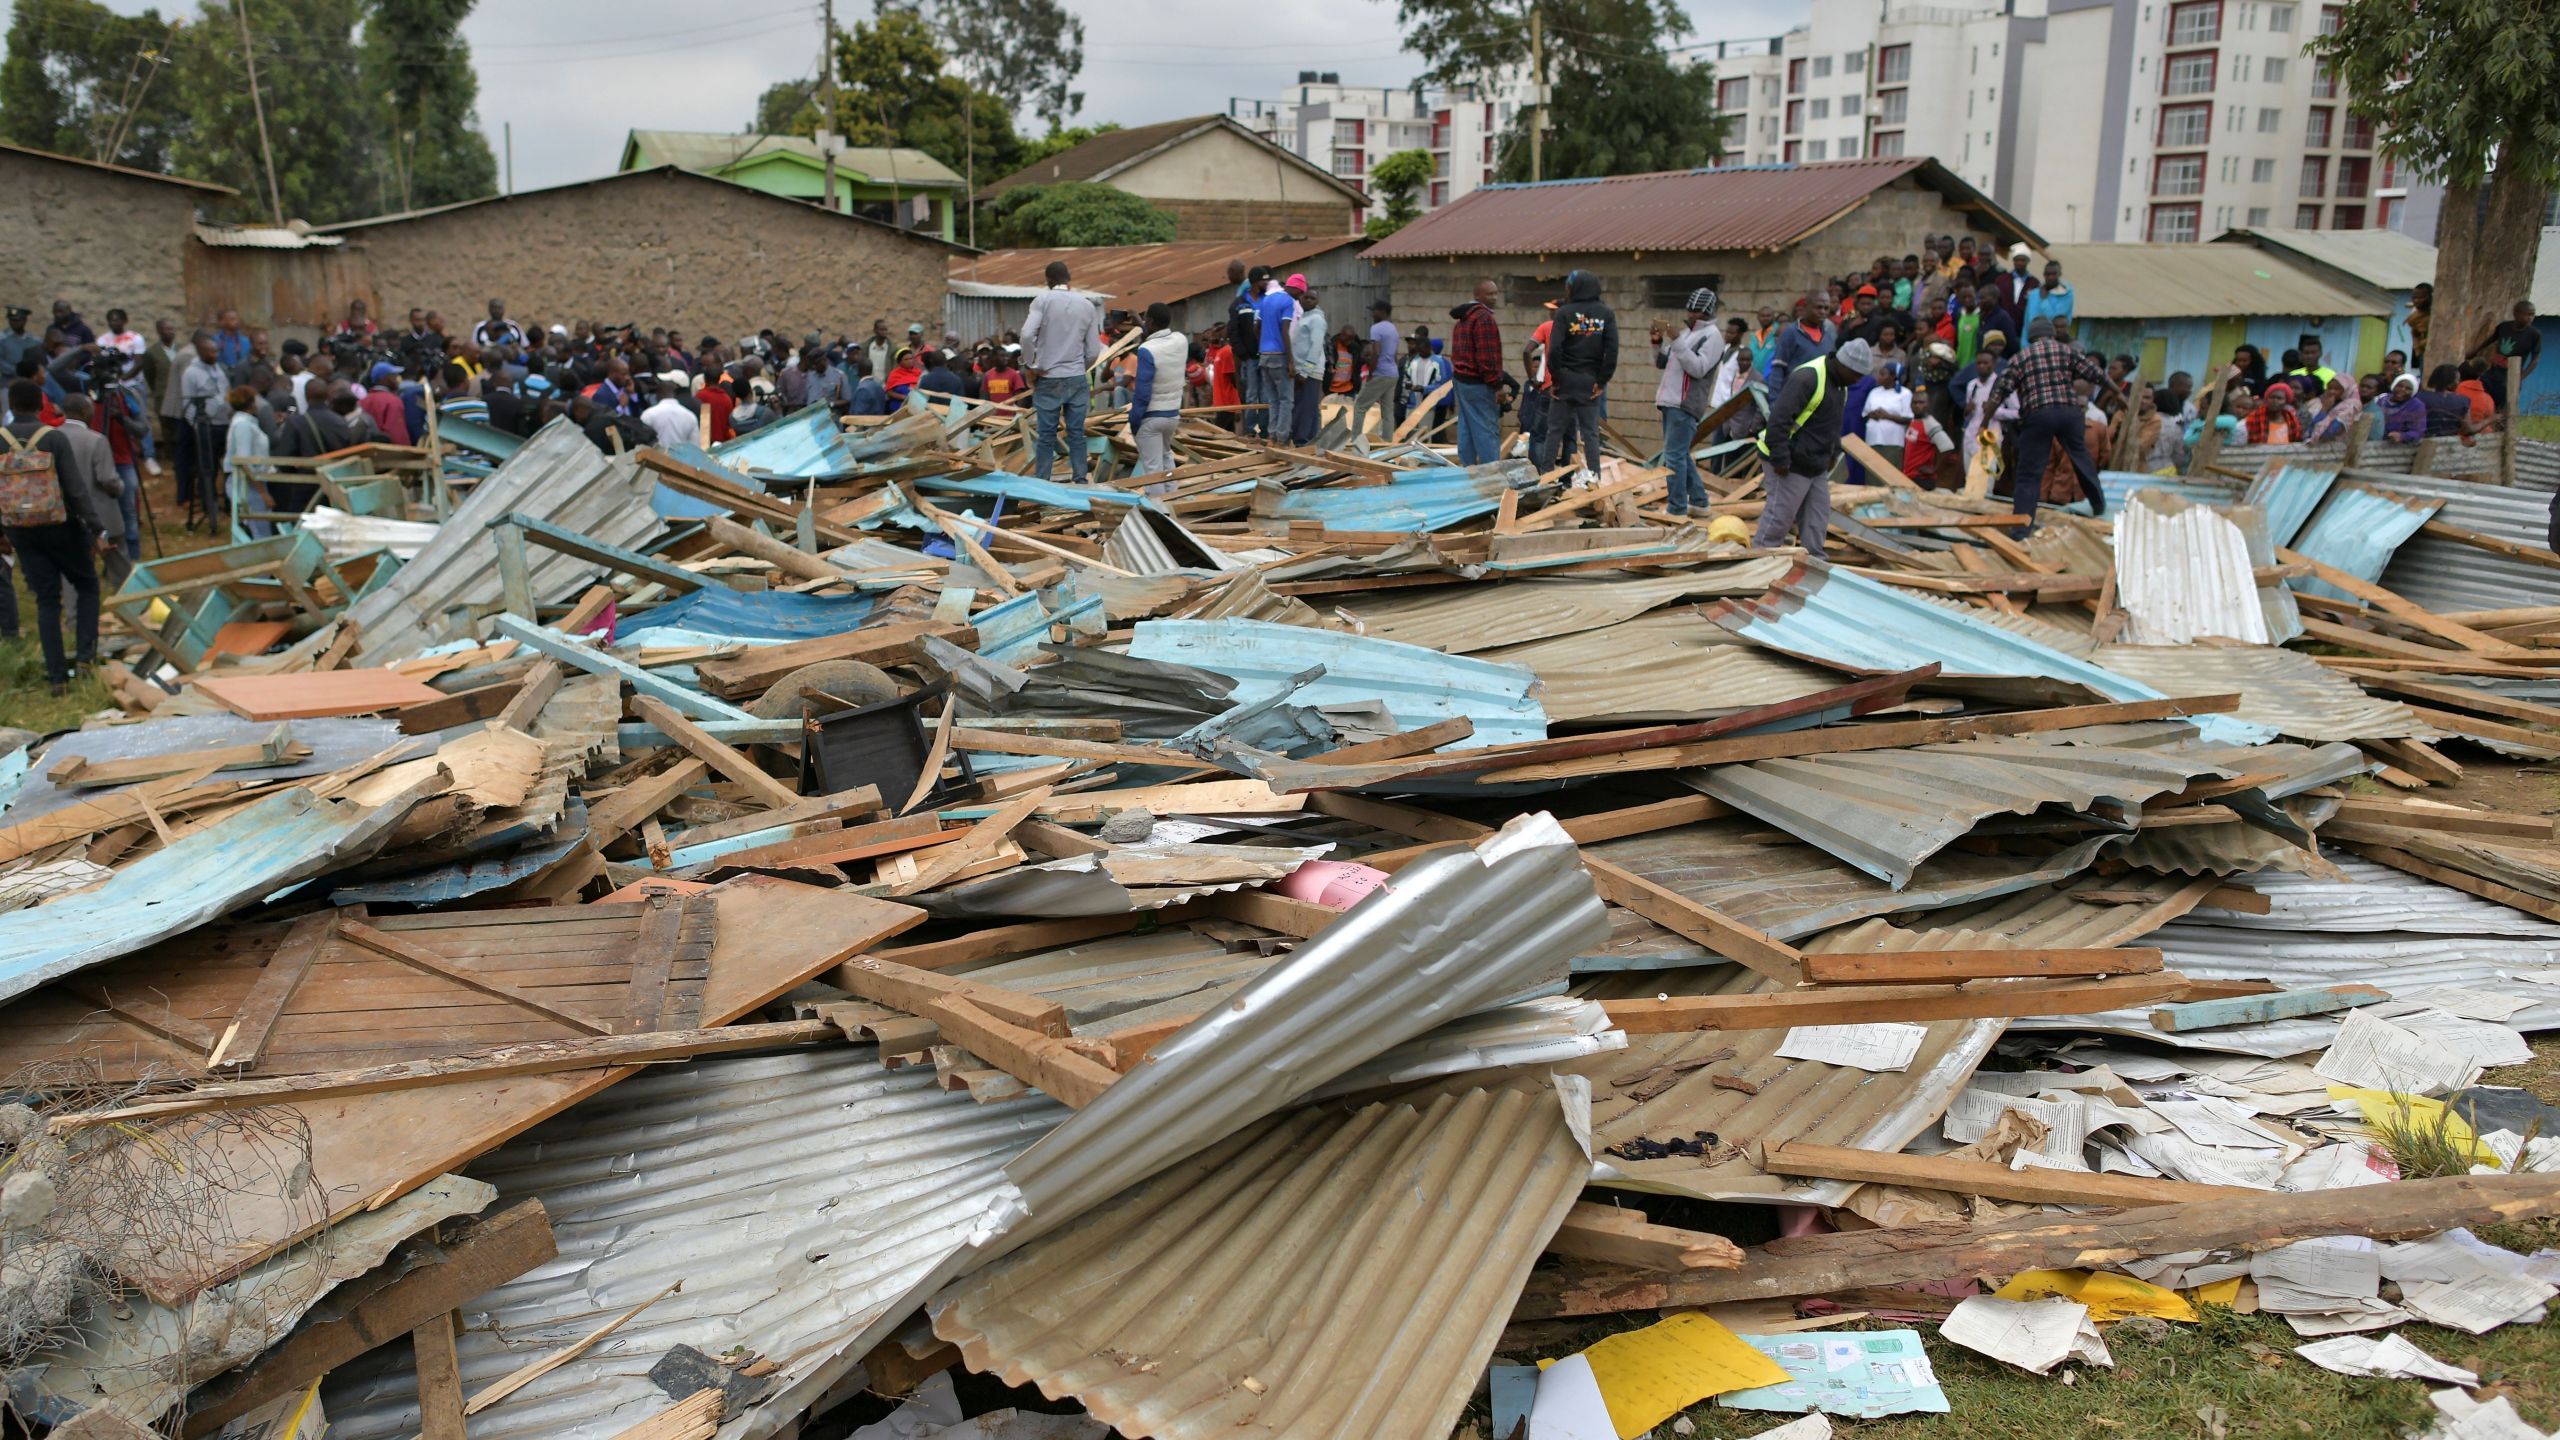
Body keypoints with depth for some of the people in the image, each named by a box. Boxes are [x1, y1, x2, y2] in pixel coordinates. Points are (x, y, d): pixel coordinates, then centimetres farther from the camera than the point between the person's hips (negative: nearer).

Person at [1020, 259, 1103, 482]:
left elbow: (1027, 334, -19)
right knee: (1076, 433, 7)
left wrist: (1031, 364, -6)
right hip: (1077, 380, 2)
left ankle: (1041, 482, 4)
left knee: (1046, 435, 2)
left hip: (1048, 380, -2)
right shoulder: (1087, 305, 5)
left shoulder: (1043, 300, -6)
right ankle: (1080, 481, 9)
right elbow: (1093, 351, 5)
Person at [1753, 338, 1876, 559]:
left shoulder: (1840, 385, 10)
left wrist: (1834, 452, 16)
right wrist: (1780, 459, -25)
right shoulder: (1807, 378, -22)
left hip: (1816, 466, 10)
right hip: (1790, 465, -10)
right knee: (1779, 515, -5)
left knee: (1818, 518, 11)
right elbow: (1779, 418, -26)